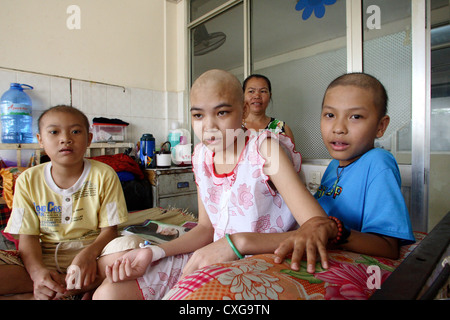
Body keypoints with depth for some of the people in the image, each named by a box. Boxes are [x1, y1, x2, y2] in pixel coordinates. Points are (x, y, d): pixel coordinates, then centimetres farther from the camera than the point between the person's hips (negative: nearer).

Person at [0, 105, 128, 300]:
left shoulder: (104, 175, -7)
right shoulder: (28, 180, 0)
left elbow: (109, 229, -6)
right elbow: (28, 236, -1)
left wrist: (89, 253, -27)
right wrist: (37, 271, -22)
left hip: (92, 250, -1)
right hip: (44, 257, 2)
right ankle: (84, 283, -22)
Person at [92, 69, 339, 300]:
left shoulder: (264, 149, -18)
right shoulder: (201, 155, 1)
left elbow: (320, 227, -26)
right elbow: (206, 228, 7)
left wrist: (238, 242, -36)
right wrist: (153, 252, -6)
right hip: (209, 261, 6)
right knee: (109, 292, -3)